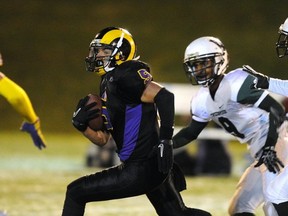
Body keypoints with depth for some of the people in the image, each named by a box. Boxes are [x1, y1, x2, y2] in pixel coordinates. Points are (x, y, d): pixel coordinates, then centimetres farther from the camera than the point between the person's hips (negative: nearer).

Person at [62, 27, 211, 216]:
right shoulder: (108, 83, 17)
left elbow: (164, 96, -25)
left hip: (140, 171, -10)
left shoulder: (123, 76, -13)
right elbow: (102, 139, 18)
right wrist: (81, 124, 0)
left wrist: (165, 140, -29)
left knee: (76, 192, -4)